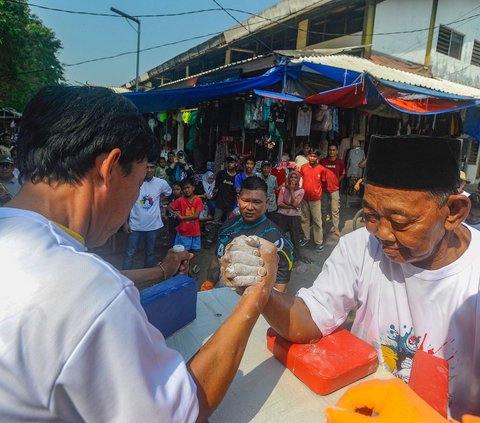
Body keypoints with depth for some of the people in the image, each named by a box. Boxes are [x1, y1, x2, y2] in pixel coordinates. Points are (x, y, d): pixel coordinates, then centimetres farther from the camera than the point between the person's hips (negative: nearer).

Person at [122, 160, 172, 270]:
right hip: (135, 225, -2)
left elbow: (168, 193, 18)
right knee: (130, 254, 3)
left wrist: (157, 201, 5)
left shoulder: (161, 183, -6)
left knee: (150, 253, 17)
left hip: (153, 225, 2)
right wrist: (125, 223, -6)